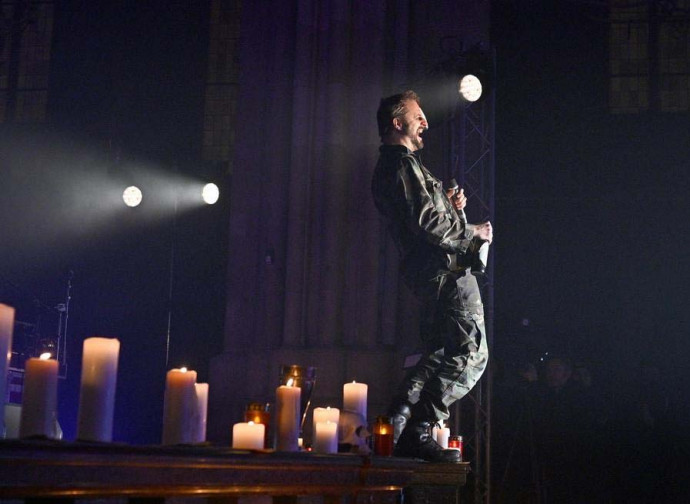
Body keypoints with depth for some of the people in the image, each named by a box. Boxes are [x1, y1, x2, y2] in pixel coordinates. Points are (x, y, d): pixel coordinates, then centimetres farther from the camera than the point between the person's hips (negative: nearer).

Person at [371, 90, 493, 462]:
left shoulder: (389, 167, 25)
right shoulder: (403, 163, -8)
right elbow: (426, 222, -19)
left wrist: (448, 206, 16)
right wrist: (472, 232, -7)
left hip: (427, 271, 11)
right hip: (444, 268, -11)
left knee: (439, 353, 16)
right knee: (471, 352, -13)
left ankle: (396, 421, 12)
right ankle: (418, 431, -16)